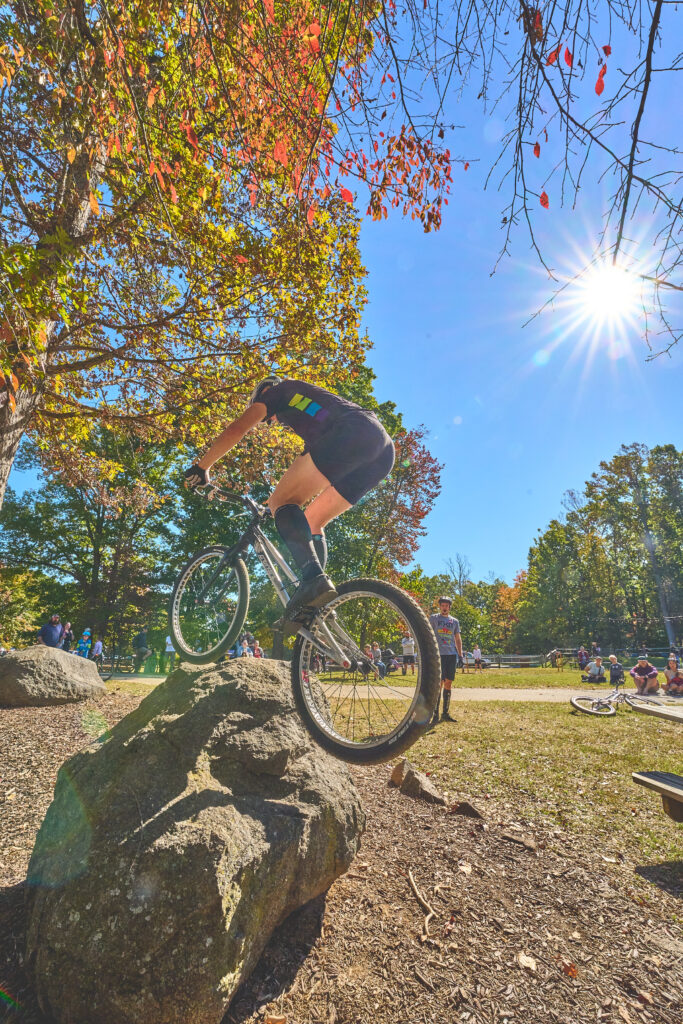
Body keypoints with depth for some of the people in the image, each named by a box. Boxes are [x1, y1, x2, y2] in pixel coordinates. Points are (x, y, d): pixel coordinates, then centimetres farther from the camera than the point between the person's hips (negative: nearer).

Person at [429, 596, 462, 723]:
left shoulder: (454, 621, 15)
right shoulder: (433, 618, 4)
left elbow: (458, 639, 19)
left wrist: (460, 655, 11)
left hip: (452, 654, 4)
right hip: (439, 654, -4)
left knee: (448, 683, 7)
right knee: (439, 683, -9)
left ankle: (445, 713, 16)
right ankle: (435, 714, -4)